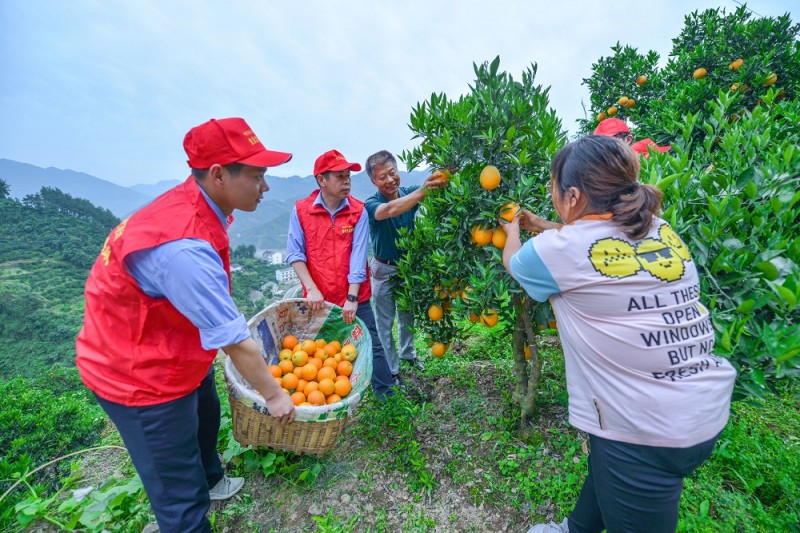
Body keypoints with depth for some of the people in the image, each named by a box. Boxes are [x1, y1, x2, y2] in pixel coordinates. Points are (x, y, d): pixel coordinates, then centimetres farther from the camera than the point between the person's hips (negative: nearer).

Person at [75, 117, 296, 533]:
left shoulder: (193, 206, -7)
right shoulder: (183, 247, -37)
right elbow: (235, 343, -30)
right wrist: (273, 395, -15)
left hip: (176, 353, 10)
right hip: (140, 375, -9)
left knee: (205, 416, 31)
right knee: (181, 498, 7)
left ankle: (211, 480, 60)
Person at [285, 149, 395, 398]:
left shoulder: (359, 211, -6)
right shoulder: (301, 210, -4)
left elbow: (358, 256, -12)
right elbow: (295, 253, -5)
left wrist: (352, 298, -18)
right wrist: (311, 289, -15)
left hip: (355, 298, 0)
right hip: (318, 299, 1)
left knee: (372, 346, 6)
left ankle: (386, 396, 24)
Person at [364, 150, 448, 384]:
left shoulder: (409, 192, -8)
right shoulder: (371, 204, -21)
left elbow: (433, 186, -25)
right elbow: (390, 210, -44)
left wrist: (444, 178, -48)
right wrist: (424, 189, -57)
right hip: (384, 270, -4)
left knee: (407, 316, 22)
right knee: (385, 323, 8)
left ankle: (407, 353, 46)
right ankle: (391, 371, 25)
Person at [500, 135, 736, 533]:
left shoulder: (561, 249, -18)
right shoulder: (661, 232, 1)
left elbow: (512, 262, 6)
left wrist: (513, 231, 26)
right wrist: (541, 226, 28)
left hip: (646, 432, -8)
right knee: (605, 461, 31)